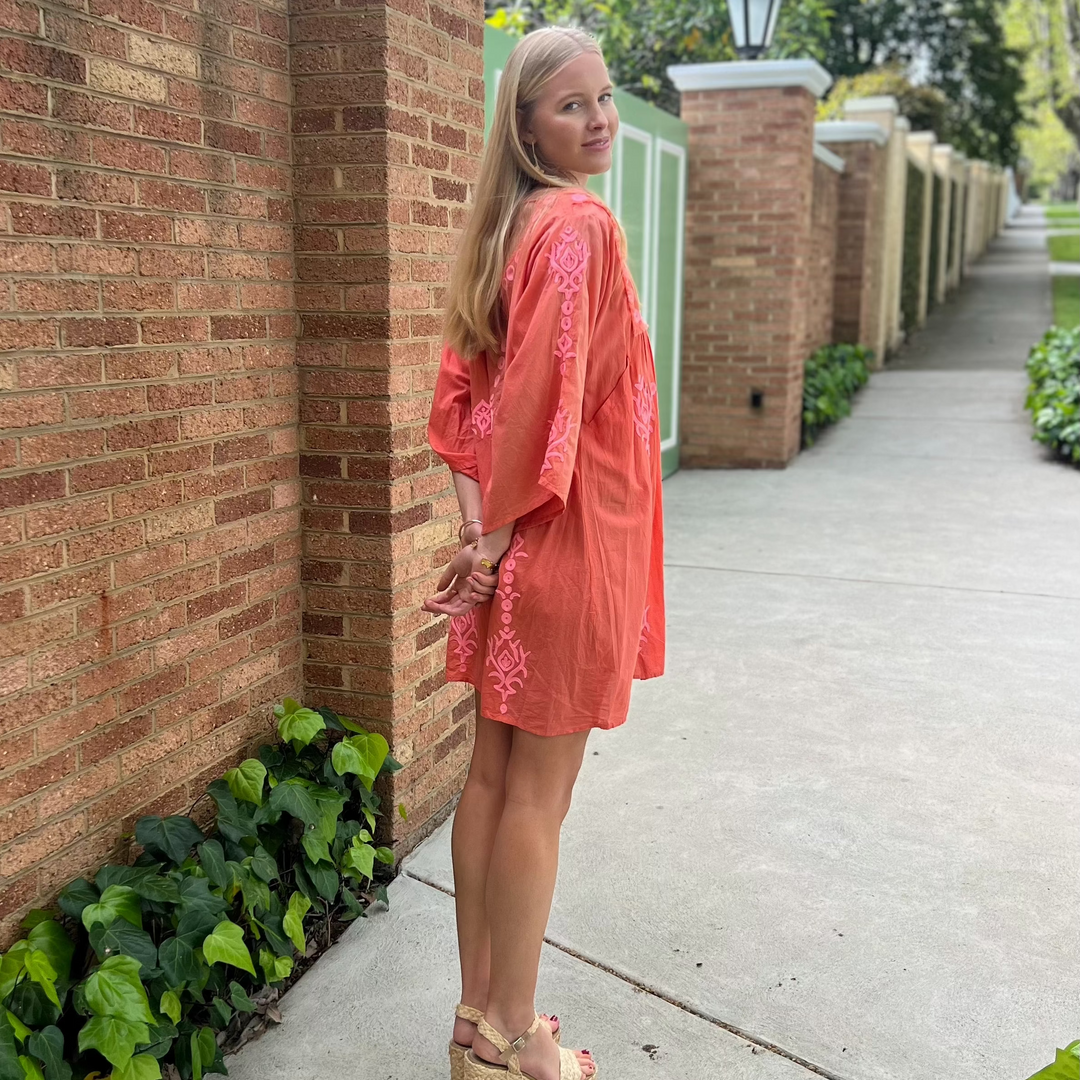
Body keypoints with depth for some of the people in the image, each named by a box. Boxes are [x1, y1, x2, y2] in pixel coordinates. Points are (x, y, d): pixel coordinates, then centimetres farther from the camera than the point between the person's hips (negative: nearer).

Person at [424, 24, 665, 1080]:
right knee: (539, 793, 2)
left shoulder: (505, 226, 13)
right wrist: (500, 537, -14)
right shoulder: (582, 224, -14)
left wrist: (478, 519, 5)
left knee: (492, 775, 14)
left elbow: (461, 384, 11)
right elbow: (547, 395, -21)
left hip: (512, 541, 9)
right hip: (567, 534, -9)